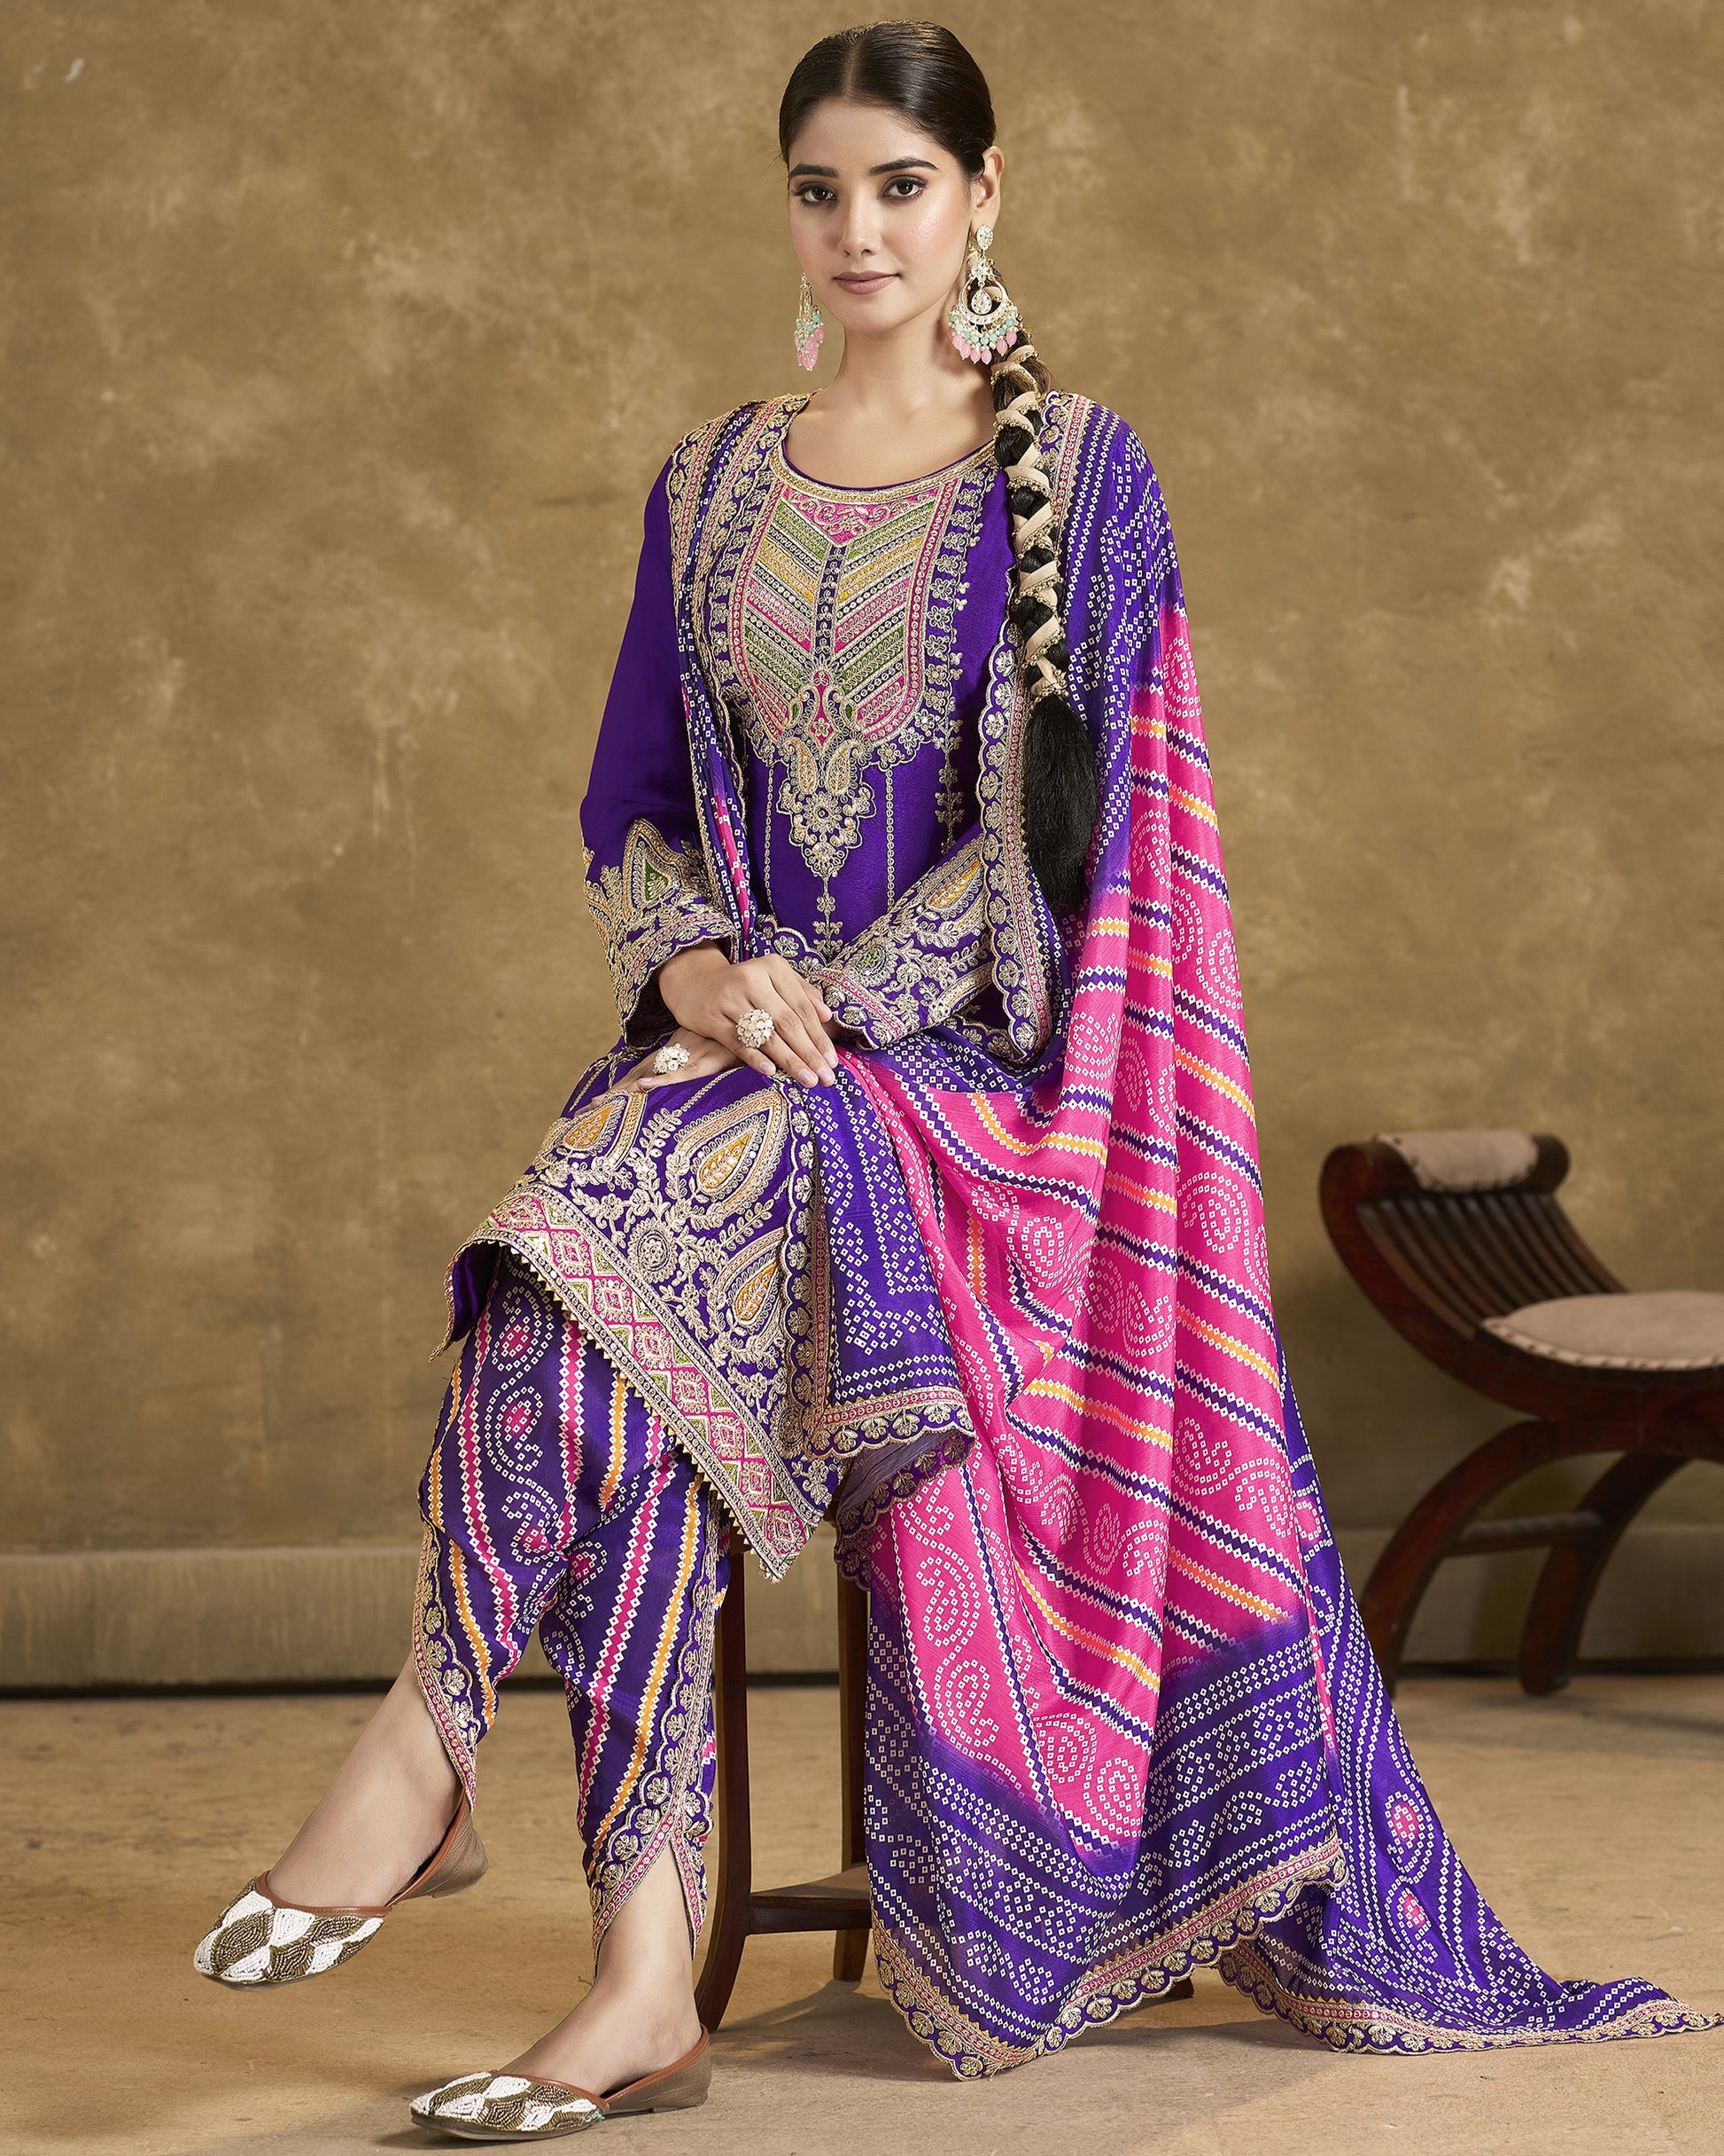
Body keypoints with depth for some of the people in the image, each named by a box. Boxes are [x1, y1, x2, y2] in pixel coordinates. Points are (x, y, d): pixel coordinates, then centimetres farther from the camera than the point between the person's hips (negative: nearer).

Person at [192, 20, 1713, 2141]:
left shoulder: (1078, 473, 3)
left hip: (975, 1060, -3)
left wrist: (835, 1005, -16)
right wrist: (691, 966, -7)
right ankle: (643, 1978, -33)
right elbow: (630, 810, 15)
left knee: (609, 1232, -34)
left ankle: (425, 1752, -26)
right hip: (737, 1054, 4)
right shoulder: (711, 490, 16)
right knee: (646, 1327, -30)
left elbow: (1059, 826, -5)